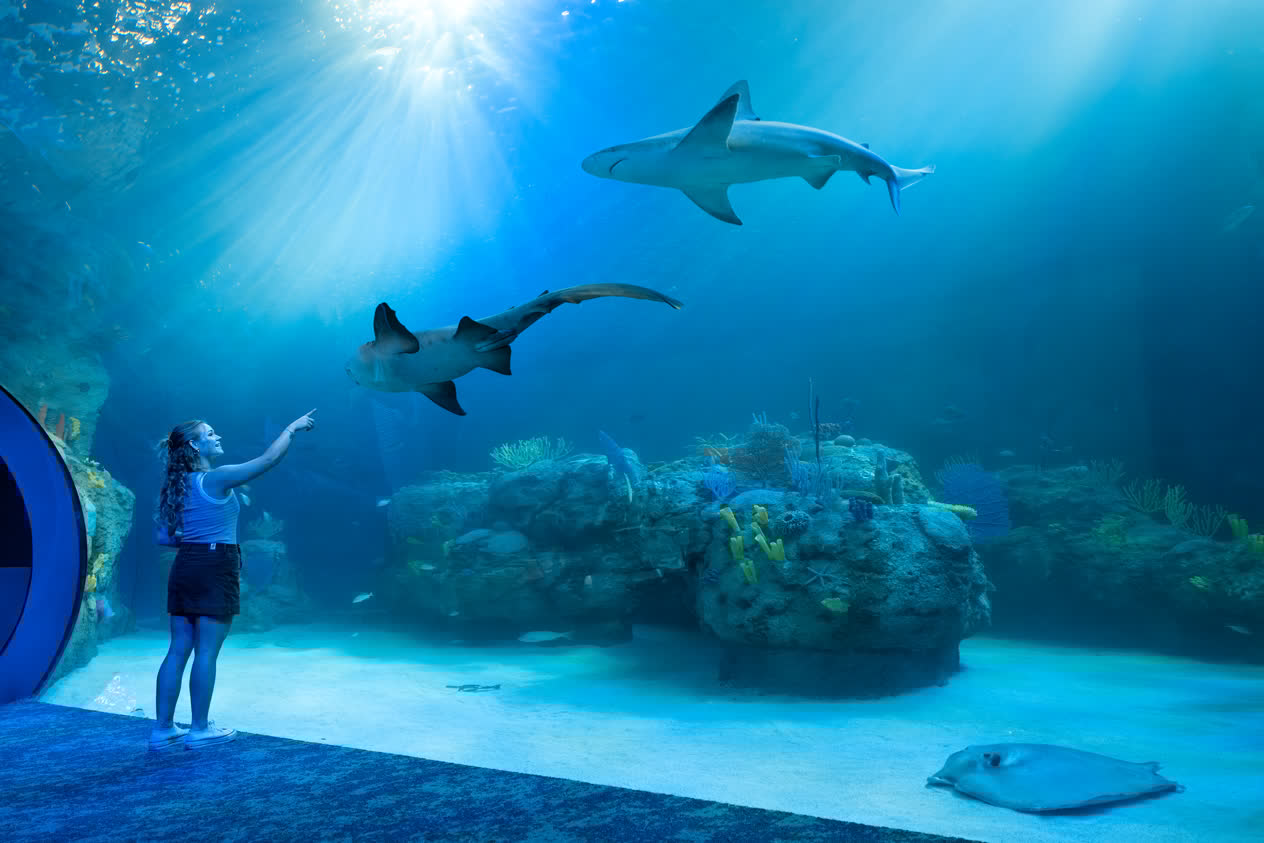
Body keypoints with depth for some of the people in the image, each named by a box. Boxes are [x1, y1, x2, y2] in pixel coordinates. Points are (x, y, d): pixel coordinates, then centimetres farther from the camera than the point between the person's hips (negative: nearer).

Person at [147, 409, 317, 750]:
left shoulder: (176, 485, 10)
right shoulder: (216, 479, -12)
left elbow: (161, 536, 11)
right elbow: (269, 459, -14)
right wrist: (292, 428, -2)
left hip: (185, 566, 8)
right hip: (215, 568, -7)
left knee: (178, 649, 10)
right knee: (206, 652, 0)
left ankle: (163, 728, 15)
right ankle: (199, 729, 9)